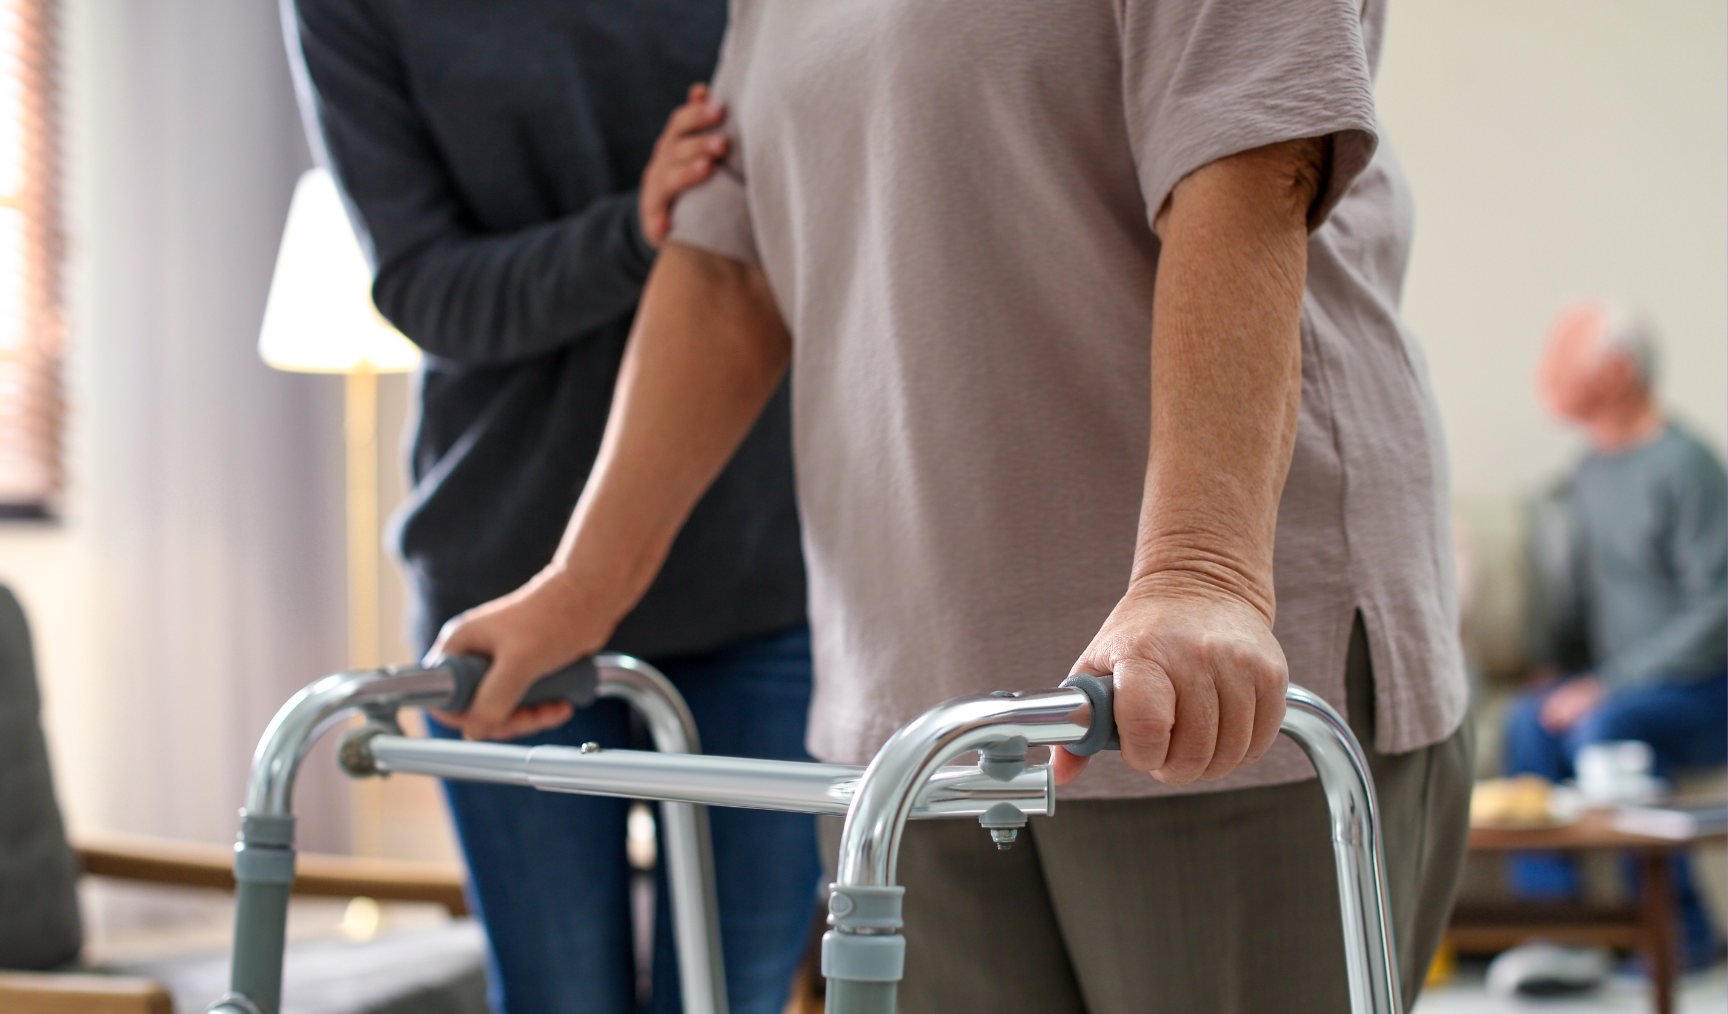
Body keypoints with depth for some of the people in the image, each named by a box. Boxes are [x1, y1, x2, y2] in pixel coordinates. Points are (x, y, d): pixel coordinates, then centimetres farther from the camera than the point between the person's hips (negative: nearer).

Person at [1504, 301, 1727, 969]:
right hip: (1622, 683, 7)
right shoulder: (1592, 470, 10)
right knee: (1528, 721, -21)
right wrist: (1550, 659, 3)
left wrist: (1610, 685, -20)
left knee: (1605, 728, -33)